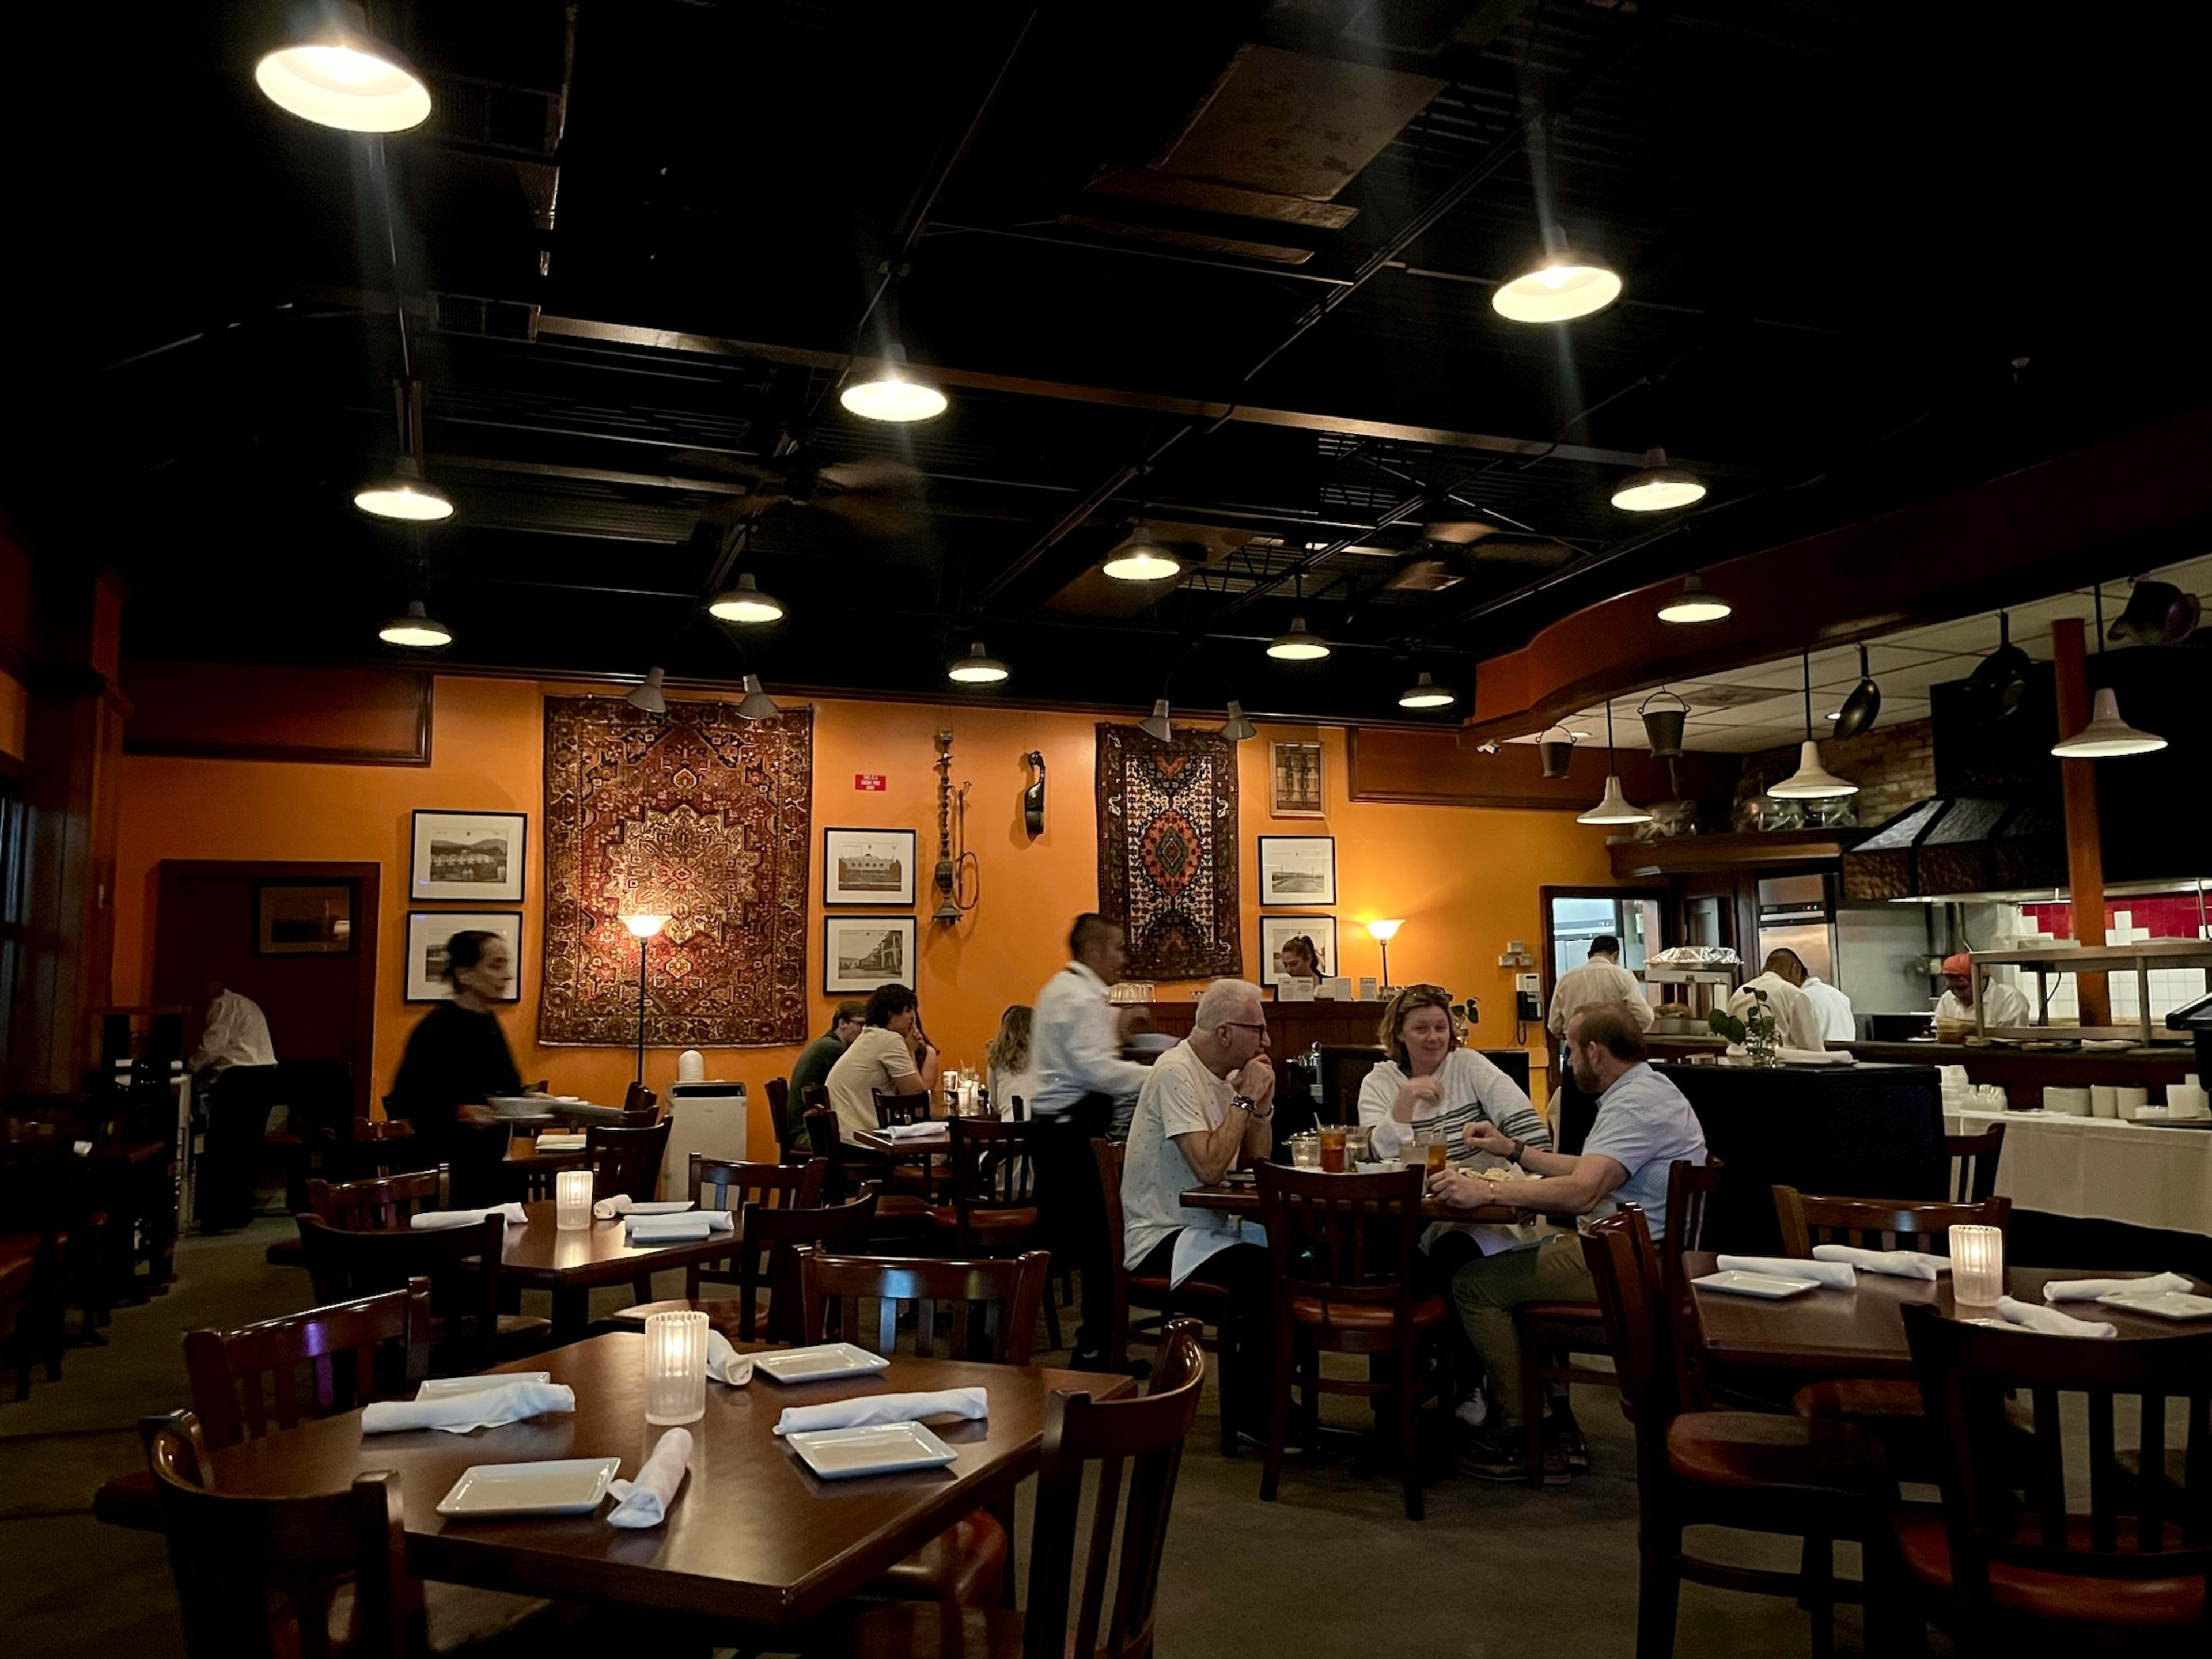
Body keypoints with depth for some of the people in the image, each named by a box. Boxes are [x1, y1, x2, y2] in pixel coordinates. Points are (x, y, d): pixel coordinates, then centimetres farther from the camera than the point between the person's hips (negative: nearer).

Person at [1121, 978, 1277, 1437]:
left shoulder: (1224, 1073, 10)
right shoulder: (1176, 1073, -18)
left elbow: (1257, 1159, 11)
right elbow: (1209, 1167, -27)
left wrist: (1262, 1102, -4)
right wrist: (1245, 1099, -19)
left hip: (1209, 1226, 9)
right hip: (1163, 1236, -9)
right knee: (1264, 1271, -28)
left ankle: (1269, 1395, 4)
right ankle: (1252, 1413, -10)